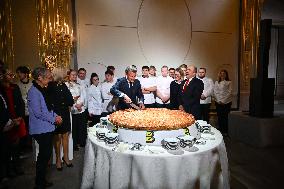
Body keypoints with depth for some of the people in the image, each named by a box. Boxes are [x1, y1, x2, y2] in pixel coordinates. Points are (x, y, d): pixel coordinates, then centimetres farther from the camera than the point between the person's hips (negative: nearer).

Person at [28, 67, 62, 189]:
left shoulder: (43, 90, 11)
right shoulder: (33, 92, -17)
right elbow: (38, 113, -20)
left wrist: (56, 115, 4)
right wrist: (54, 119, -12)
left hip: (48, 128, 9)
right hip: (41, 129, -9)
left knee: (46, 154, 17)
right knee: (44, 155, 1)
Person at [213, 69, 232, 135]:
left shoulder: (229, 82, 3)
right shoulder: (216, 82, 10)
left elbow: (229, 92, -4)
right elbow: (215, 92, 5)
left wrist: (223, 101, -9)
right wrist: (219, 101, -5)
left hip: (226, 102, -2)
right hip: (218, 102, 2)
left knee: (225, 117, -2)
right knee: (219, 117, 2)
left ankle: (225, 131, 9)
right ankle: (220, 131, 12)